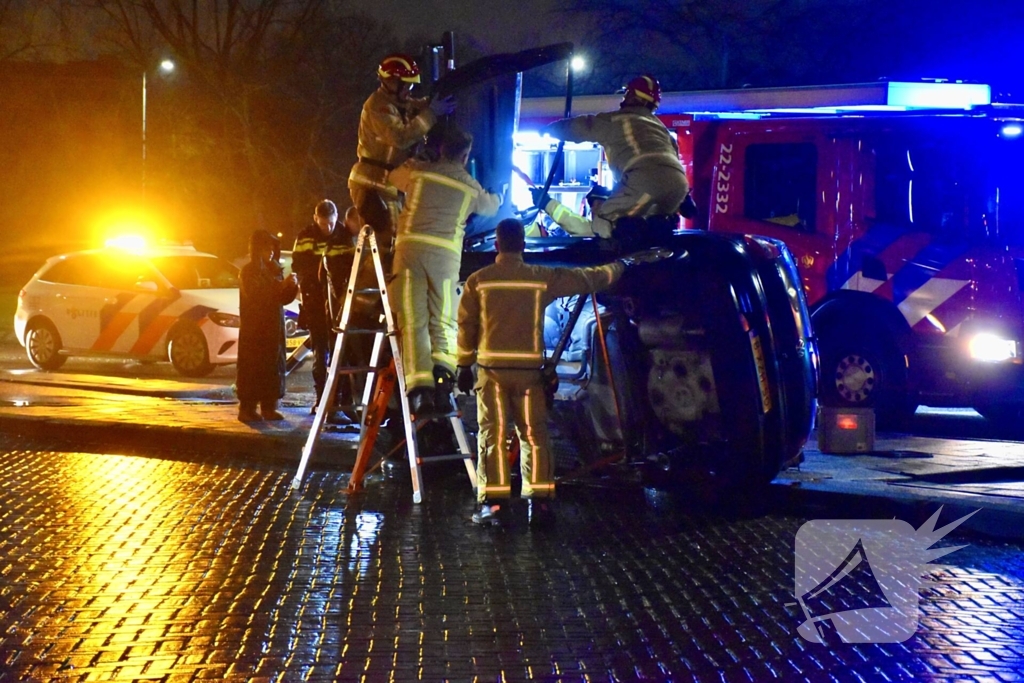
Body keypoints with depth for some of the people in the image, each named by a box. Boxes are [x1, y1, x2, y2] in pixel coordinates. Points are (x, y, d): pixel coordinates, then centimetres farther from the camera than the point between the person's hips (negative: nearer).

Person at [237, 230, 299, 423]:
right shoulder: (249, 271, -6)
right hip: (254, 328, -7)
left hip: (274, 327, 7)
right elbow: (256, 296, -18)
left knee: (273, 366, 3)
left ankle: (269, 408, 8)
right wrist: (281, 285, -23)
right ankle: (247, 408, -9)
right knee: (253, 368, -9)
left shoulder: (274, 269, 14)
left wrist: (291, 286, -5)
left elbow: (283, 298, 14)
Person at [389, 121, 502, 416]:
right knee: (444, 323, 8)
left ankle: (420, 387, -17)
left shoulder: (418, 171, 9)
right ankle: (443, 374, -18)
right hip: (446, 255, 1)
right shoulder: (471, 186, 15)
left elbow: (391, 177, 28)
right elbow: (490, 206, 36)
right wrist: (496, 197, 60)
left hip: (411, 247, -1)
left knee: (413, 322, -3)